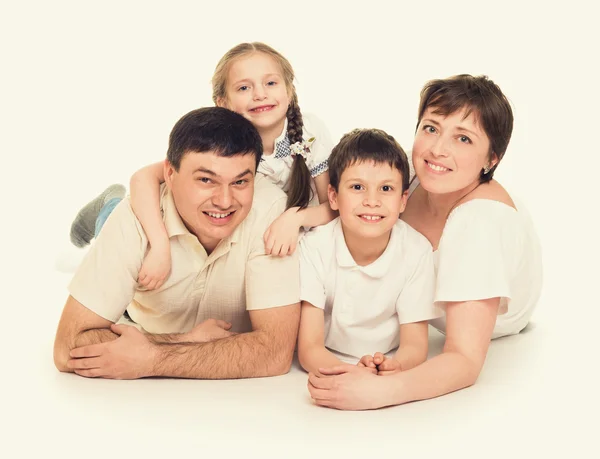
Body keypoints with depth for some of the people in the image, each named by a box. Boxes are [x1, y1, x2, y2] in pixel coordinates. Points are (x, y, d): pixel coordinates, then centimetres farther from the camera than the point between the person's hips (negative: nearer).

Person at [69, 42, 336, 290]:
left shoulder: (310, 133, -25)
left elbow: (334, 207, -19)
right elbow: (143, 178, -35)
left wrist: (295, 217, -40)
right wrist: (160, 246, -49)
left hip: (290, 245, 3)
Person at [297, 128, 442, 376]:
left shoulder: (417, 251, -14)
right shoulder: (314, 248, -18)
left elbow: (415, 345, -12)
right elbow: (309, 348, -19)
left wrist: (395, 365, -37)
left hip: (389, 367, 1)